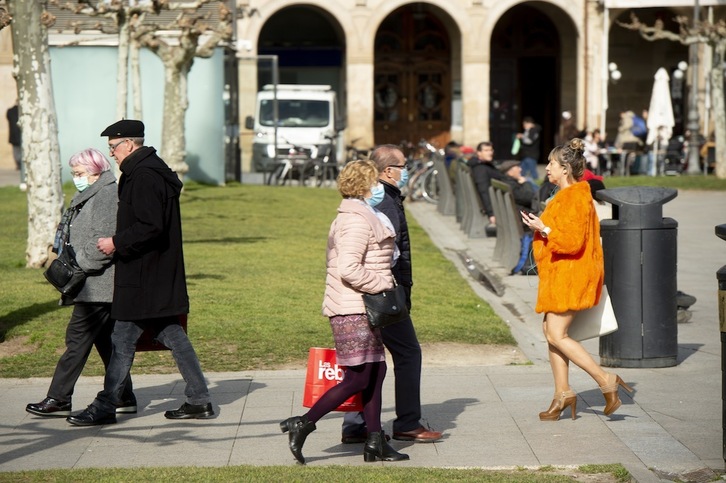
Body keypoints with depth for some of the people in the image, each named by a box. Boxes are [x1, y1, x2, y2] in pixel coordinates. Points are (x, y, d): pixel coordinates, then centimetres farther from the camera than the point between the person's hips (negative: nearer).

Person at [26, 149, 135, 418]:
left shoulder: (107, 196, -14)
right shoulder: (89, 196, 19)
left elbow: (104, 242, -22)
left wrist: (76, 265, -19)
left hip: (98, 285, -11)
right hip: (96, 286, 11)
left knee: (78, 338, -9)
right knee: (105, 340, 12)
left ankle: (58, 399, -8)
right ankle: (124, 398, 16)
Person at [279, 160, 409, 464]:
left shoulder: (364, 217, 18)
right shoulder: (357, 221, -16)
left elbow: (344, 264, 22)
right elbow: (348, 269, -26)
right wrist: (382, 285, -16)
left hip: (360, 309, 11)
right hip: (353, 310, -11)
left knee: (376, 371, 11)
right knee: (357, 378, -9)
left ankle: (375, 443, 14)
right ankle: (303, 424, -5)